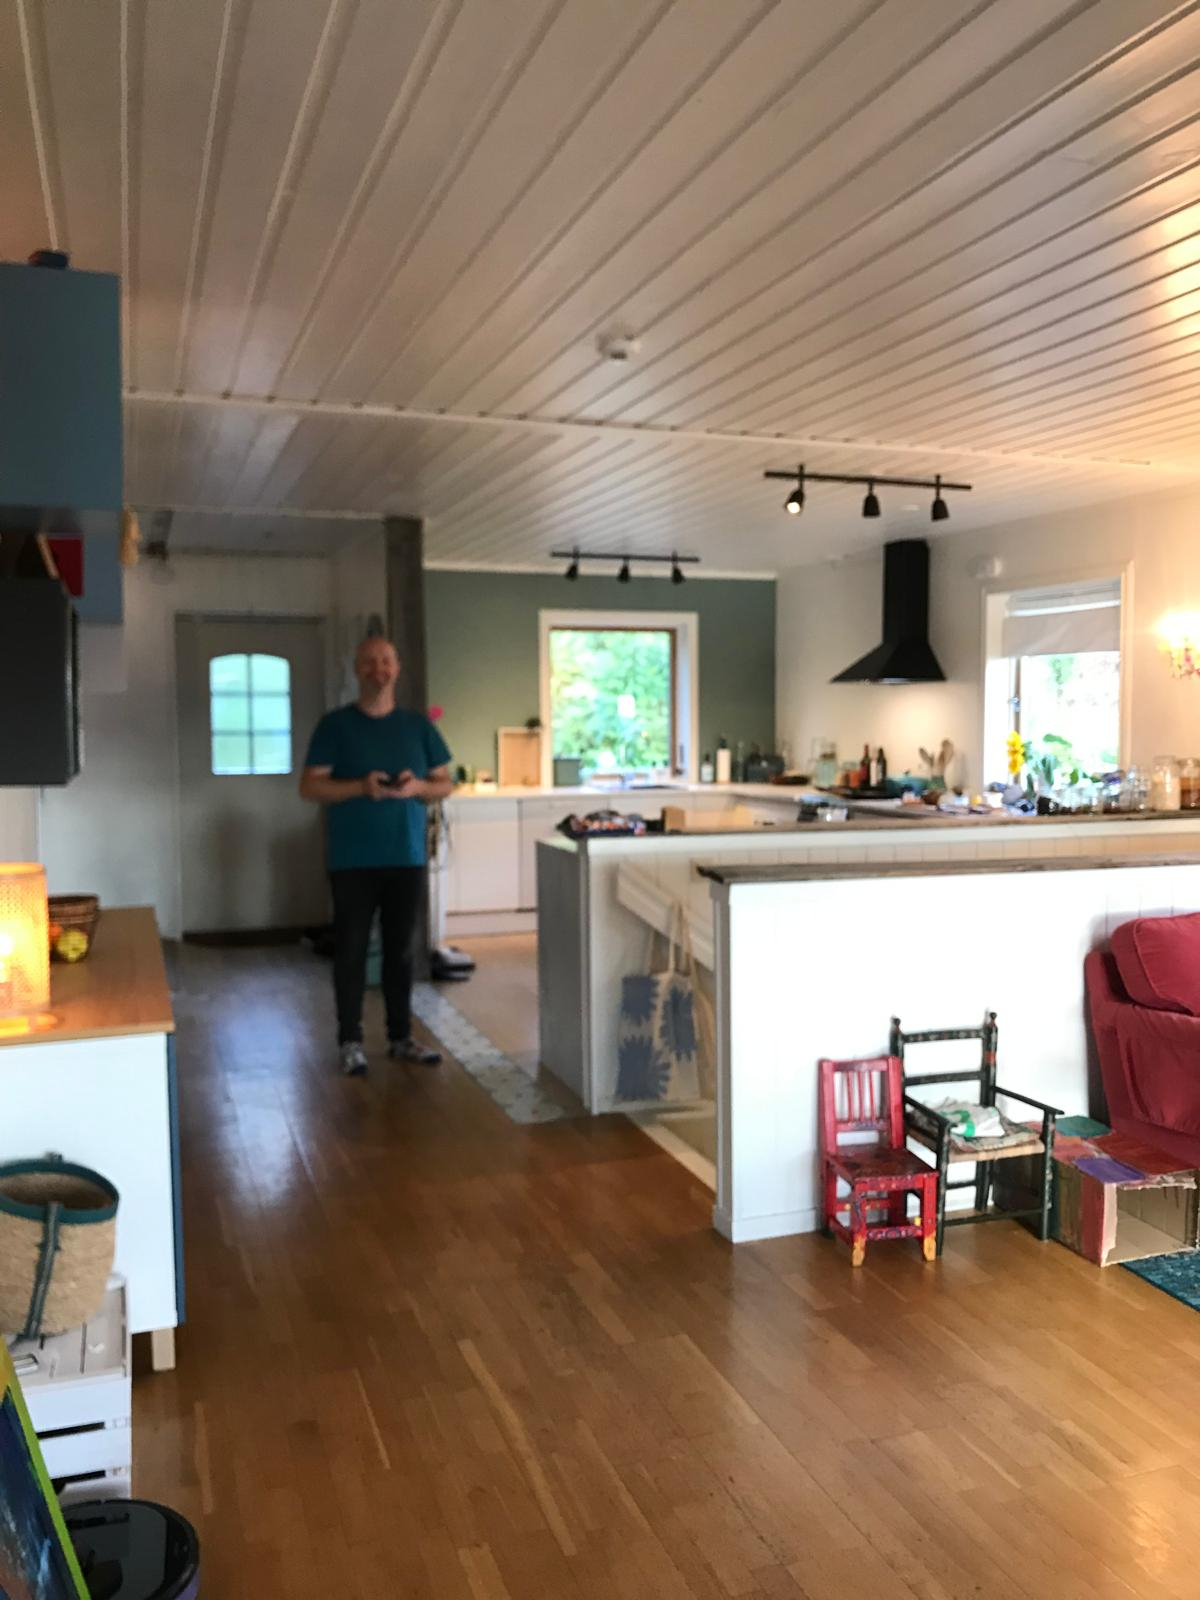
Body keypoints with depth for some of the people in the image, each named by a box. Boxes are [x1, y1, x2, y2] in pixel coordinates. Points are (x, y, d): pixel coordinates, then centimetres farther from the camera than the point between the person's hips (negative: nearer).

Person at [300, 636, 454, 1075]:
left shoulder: (418, 725, 6)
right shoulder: (335, 724, -2)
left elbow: (445, 784, 9)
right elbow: (309, 786, -6)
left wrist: (418, 787, -13)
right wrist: (359, 787, -21)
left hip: (407, 857, 3)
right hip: (352, 861, -2)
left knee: (400, 949, 10)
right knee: (351, 950, 3)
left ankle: (401, 1037, 21)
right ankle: (350, 1040, 15)